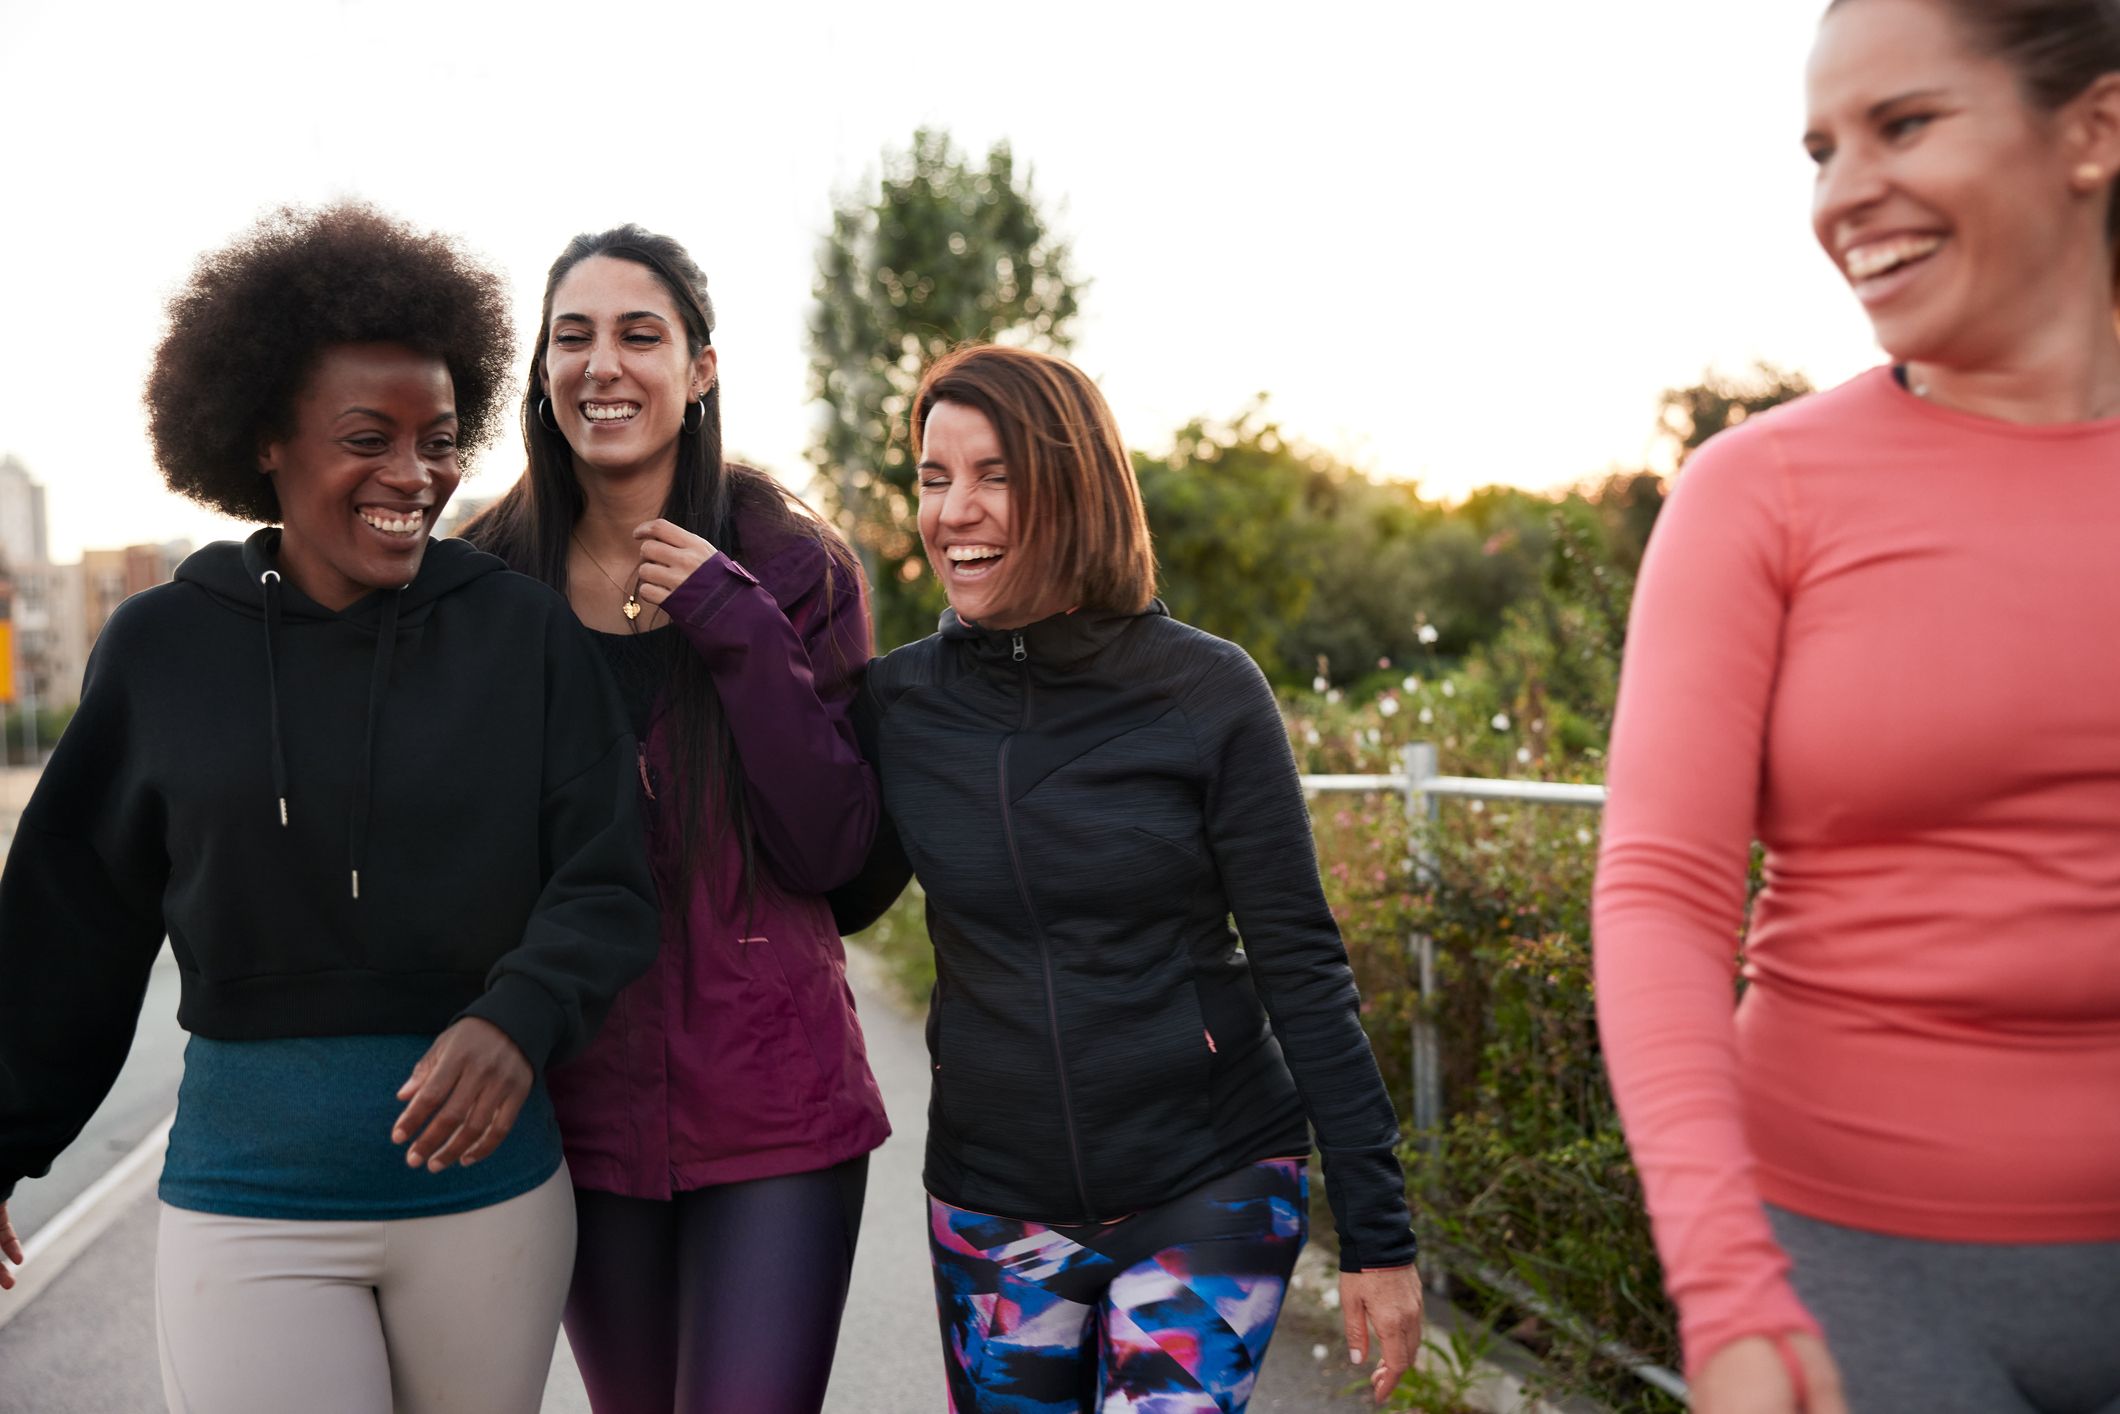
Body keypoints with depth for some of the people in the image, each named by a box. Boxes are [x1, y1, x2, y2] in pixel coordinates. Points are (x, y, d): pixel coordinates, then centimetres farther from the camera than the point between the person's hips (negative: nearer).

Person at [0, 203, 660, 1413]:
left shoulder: (521, 630, -4)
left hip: (490, 1181, 1)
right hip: (248, 1196, 0)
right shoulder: (164, 648, -1)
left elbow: (605, 884, -6)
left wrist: (518, 1019, -26)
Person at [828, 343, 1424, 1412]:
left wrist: (1376, 1231, -7)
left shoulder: (1206, 693, -10)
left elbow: (1300, 968, -7)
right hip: (993, 1203, 3)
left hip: (1210, 1191, -3)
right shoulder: (899, 704, -2)